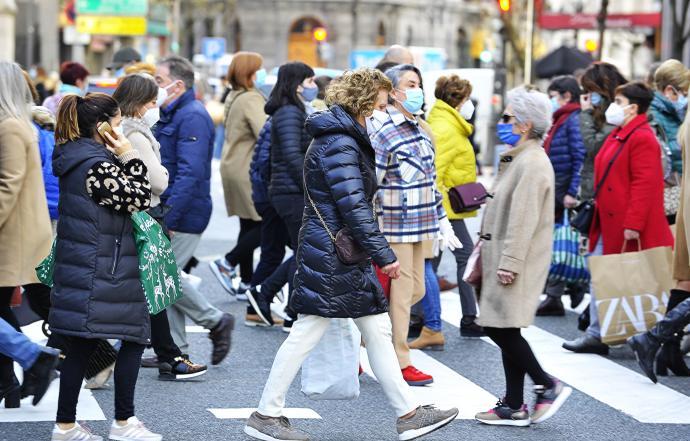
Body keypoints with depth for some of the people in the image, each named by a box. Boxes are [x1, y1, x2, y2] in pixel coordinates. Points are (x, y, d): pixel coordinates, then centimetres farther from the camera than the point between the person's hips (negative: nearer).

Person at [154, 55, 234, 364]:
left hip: (184, 215, -10)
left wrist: (167, 218, -26)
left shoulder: (192, 117, -16)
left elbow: (190, 173, -24)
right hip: (167, 212, 10)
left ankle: (216, 321, 7)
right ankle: (175, 350, 15)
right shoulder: (169, 115, 16)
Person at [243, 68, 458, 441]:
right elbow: (353, 207, -23)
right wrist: (384, 255, -20)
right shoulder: (339, 144, -18)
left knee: (378, 330, 10)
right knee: (306, 334, -3)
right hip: (331, 256, -11)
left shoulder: (345, 138, 16)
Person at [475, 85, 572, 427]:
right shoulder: (518, 159, 16)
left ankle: (548, 386, 2)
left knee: (501, 329, -9)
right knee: (505, 332, 10)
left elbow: (523, 219, -22)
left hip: (517, 261, -10)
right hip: (503, 257, 10)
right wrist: (488, 253, 22)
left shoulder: (532, 163, -17)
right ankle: (514, 407, 13)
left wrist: (509, 262, -23)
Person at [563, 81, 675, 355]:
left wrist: (632, 224, -25)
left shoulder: (642, 139, -17)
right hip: (609, 225, 10)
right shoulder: (617, 136, 15)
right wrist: (598, 216, 20)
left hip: (630, 231, -10)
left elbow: (644, 185, -22)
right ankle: (596, 335, 14)